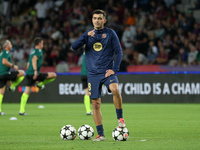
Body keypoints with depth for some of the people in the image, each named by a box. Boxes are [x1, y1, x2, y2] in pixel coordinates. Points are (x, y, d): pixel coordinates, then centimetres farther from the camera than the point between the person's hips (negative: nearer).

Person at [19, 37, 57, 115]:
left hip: (28, 74, 8)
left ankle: (22, 110, -2)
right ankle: (40, 83, 1)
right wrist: (35, 70, -29)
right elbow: (34, 59, -21)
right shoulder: (39, 51, -3)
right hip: (35, 74, -8)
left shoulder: (32, 52, 23)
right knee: (54, 75, 1)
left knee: (26, 92, 4)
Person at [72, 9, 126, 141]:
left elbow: (119, 52, 1)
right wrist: (87, 36, -16)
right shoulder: (88, 34, 9)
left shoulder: (110, 33, 3)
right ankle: (100, 134, 8)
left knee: (115, 89, -31)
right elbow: (74, 47, -3)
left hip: (107, 71, -2)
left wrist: (114, 69, -11)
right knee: (96, 104, 0)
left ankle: (120, 118, -12)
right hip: (93, 74, 2)